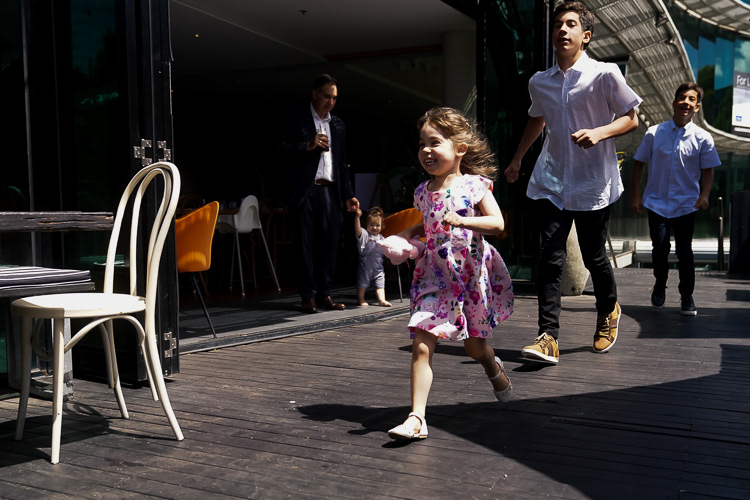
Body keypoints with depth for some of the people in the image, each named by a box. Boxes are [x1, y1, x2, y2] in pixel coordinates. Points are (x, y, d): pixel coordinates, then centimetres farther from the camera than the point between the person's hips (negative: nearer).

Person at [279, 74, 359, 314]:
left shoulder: (338, 125, 19)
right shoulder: (297, 117, 8)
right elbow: (284, 147, 1)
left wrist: (348, 195, 14)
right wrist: (309, 145, -12)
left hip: (330, 191, 4)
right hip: (306, 190, -4)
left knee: (329, 243, 1)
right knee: (306, 244, -3)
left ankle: (324, 294, 9)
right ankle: (308, 296, 3)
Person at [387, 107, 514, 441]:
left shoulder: (474, 185, -9)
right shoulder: (423, 192, 5)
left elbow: (498, 224, -18)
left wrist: (461, 221, -31)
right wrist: (406, 235, 3)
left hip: (471, 273, -3)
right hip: (435, 275, 3)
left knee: (475, 346, 14)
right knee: (421, 344, -12)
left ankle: (494, 368, 51)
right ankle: (417, 417, -9)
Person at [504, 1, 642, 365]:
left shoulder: (605, 74, -4)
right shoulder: (540, 82, 9)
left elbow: (631, 119, 0)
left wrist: (599, 133, -19)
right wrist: (517, 158, 30)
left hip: (593, 184, -3)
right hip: (551, 183, 3)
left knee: (594, 257, 7)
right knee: (550, 257, -9)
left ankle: (609, 311, 38)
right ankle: (548, 338, -11)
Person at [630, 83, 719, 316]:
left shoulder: (703, 138, 0)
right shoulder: (654, 133, -1)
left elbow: (707, 170, 6)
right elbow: (639, 163, 5)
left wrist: (704, 195, -9)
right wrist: (636, 195, 1)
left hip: (686, 205, 0)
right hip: (657, 202, 0)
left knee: (684, 252, 3)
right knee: (660, 248, -6)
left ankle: (687, 297, 21)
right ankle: (660, 284, 23)